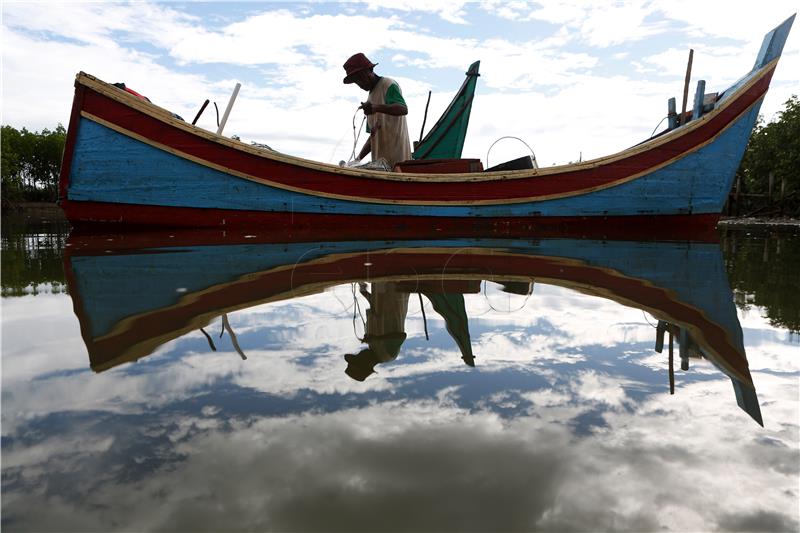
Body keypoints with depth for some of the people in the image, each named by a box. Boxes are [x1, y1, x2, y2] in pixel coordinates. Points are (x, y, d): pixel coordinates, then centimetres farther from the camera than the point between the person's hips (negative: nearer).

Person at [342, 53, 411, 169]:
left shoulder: (388, 85, 0)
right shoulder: (371, 97, 24)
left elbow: (403, 109, -20)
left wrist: (376, 108, -36)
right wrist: (358, 158, 14)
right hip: (379, 161, 7)